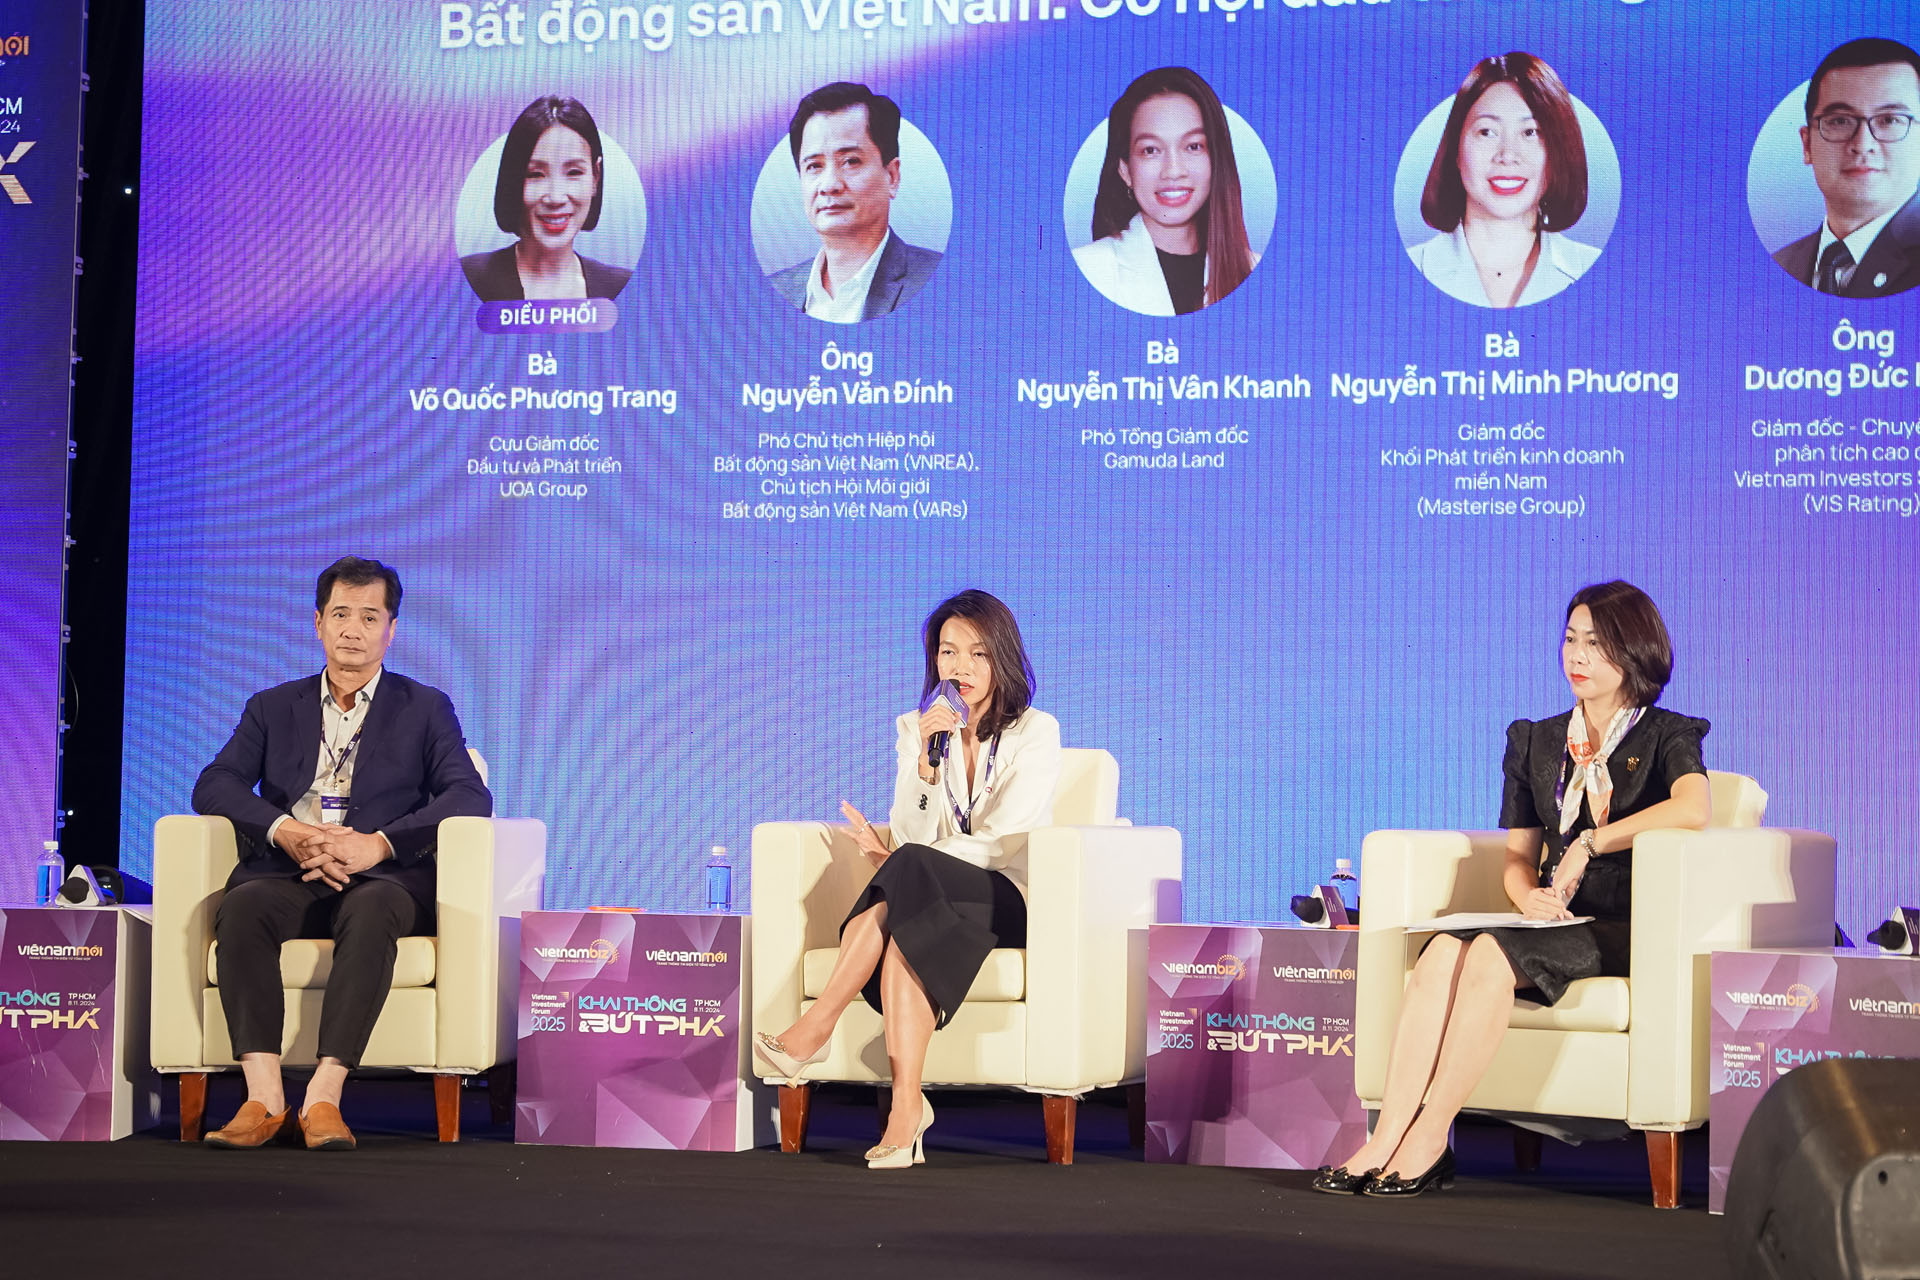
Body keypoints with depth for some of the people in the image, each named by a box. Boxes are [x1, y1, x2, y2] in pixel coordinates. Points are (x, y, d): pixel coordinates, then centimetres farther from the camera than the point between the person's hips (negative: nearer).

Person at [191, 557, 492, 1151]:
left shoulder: (425, 709, 17)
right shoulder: (273, 708, 23)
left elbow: (470, 798, 0)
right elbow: (214, 786, 8)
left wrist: (378, 843, -16)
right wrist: (285, 831, -13)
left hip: (382, 880, -2)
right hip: (287, 876, 2)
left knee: (371, 912, -38)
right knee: (241, 906, -33)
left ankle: (323, 1098, -44)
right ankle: (265, 1098, -40)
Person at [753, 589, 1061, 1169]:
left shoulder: (1035, 732, 1)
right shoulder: (915, 729, 12)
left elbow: (1003, 843, -10)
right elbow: (914, 834, 0)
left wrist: (894, 861, -14)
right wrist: (926, 760, -18)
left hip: (1009, 901, -3)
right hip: (930, 904, 3)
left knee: (909, 870, -36)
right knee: (903, 936, -37)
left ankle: (813, 1031, -38)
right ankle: (906, 1108, -48)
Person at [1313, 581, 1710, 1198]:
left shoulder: (1667, 736, 3)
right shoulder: (1537, 741, 19)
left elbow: (1692, 809, -21)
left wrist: (1588, 844, -20)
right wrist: (1528, 896, -8)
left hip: (1627, 931, -5)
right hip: (1555, 920, 5)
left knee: (1492, 956, -33)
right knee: (1442, 953, -27)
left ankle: (1428, 1142, -31)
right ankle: (1385, 1143, -37)